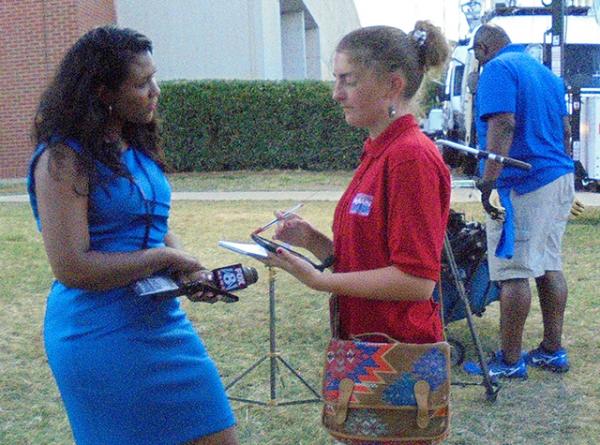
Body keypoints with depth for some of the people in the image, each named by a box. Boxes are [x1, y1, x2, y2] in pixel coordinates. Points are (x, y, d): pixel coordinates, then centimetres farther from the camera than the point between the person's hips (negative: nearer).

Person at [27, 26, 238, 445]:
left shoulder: (137, 147, 9)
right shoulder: (63, 158, -15)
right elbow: (70, 266, -21)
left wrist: (188, 269, -3)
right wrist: (165, 258, -15)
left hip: (162, 322, 8)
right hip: (101, 335, -7)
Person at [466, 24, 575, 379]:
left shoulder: (498, 69, -8)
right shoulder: (546, 72, 19)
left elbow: (503, 124, -21)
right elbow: (565, 129, 20)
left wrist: (489, 182, -24)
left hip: (522, 185, -9)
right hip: (561, 178, 9)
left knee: (513, 273, -5)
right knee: (549, 266, 13)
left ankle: (510, 360, 0)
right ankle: (553, 351, 20)